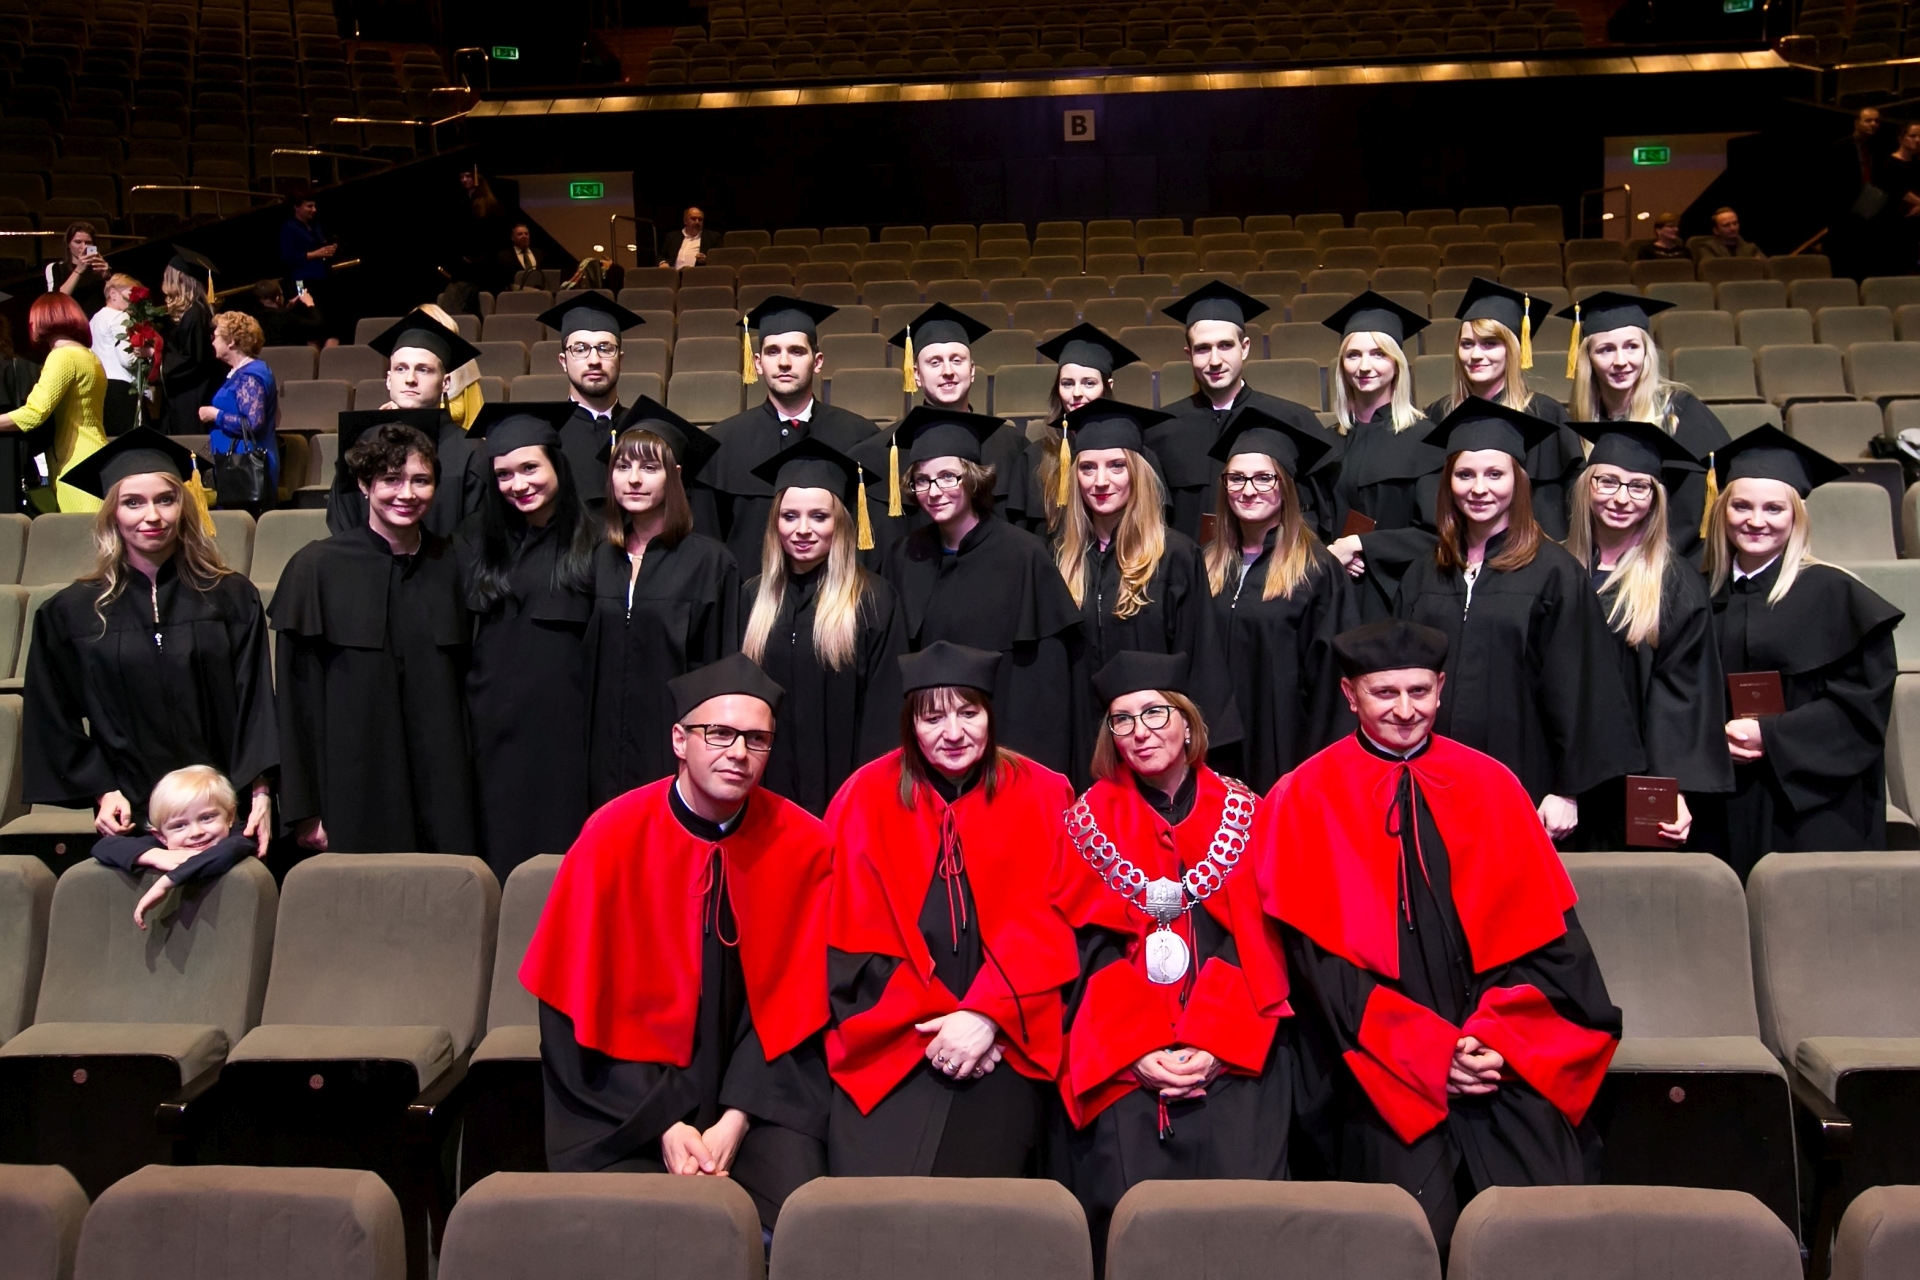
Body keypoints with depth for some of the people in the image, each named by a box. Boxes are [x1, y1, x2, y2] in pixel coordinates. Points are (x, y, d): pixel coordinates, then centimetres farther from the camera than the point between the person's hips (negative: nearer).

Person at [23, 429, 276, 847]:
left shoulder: (233, 599, 3)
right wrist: (102, 792, -6)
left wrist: (261, 793, -11)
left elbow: (257, 704, -1)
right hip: (130, 817, 0)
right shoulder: (69, 613, 5)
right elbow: (56, 723, 6)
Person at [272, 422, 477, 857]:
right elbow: (297, 696, -3)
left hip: (442, 788, 3)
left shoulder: (450, 567, 6)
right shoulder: (318, 568, -4)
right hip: (355, 787, -2)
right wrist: (304, 810, -6)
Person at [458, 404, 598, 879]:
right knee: (501, 853, 6)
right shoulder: (477, 542, 10)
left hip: (566, 729, -3)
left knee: (563, 848, 0)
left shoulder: (593, 543, 1)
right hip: (496, 729, 3)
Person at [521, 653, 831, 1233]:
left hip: (761, 1076, 1)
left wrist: (736, 1121, -12)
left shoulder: (804, 845, -6)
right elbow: (585, 998, -7)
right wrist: (663, 1124, -14)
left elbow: (798, 998, -2)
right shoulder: (613, 838, -10)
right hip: (625, 1092, -1)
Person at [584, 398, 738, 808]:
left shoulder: (708, 563, -4)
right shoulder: (597, 558, 10)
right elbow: (582, 666, 14)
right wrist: (576, 754, 9)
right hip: (604, 757, 4)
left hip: (674, 757, -4)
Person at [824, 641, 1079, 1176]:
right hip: (893, 1042, 0)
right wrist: (933, 1025, -10)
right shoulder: (868, 796, 2)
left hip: (1004, 1040, 1)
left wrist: (986, 1017, -14)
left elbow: (1048, 925, -1)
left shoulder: (1041, 796, 4)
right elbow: (854, 935, 0)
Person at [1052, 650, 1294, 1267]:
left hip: (1232, 1057, 0)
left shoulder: (1242, 814, 9)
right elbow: (1085, 948, 2)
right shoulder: (1091, 819, 9)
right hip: (1120, 1063, 0)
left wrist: (1217, 1045, -11)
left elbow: (1263, 945, 3)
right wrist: (1133, 1049, -11)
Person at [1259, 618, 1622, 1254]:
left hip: (1501, 1052, 2)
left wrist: (1493, 1037, -11)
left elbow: (1540, 933, 5)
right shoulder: (1304, 801, 2)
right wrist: (1431, 1051, -13)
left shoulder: (1490, 786, 9)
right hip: (1383, 1065, -2)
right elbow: (1320, 958, -4)